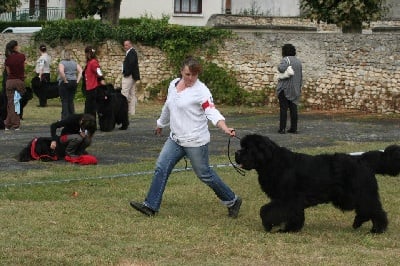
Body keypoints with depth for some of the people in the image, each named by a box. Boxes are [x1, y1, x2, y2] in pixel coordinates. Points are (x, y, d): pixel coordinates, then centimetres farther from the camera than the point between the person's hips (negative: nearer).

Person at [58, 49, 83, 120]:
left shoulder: (62, 62, -9)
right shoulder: (74, 62, 8)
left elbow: (61, 71, -26)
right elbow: (80, 71, 1)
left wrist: (65, 80, -16)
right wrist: (77, 80, 0)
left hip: (65, 84, -5)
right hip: (74, 83, 5)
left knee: (64, 101, -1)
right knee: (71, 101, 13)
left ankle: (65, 118, -2)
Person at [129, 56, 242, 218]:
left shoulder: (201, 90, -15)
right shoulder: (173, 85, 6)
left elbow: (212, 112, -25)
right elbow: (168, 107, 23)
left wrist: (225, 128, -41)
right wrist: (161, 124, 36)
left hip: (195, 141, -7)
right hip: (176, 139, 7)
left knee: (204, 174, 1)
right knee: (161, 168, 1)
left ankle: (232, 201, 18)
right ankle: (150, 206, 6)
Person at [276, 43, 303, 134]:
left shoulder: (286, 60, -9)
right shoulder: (298, 61, 13)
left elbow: (281, 69, -28)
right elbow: (301, 76, 15)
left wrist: (279, 67, -5)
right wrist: (299, 87, 20)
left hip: (285, 87, -6)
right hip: (295, 89, 6)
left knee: (283, 108, -5)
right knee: (293, 108, 6)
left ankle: (282, 128, -7)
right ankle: (294, 128, 4)